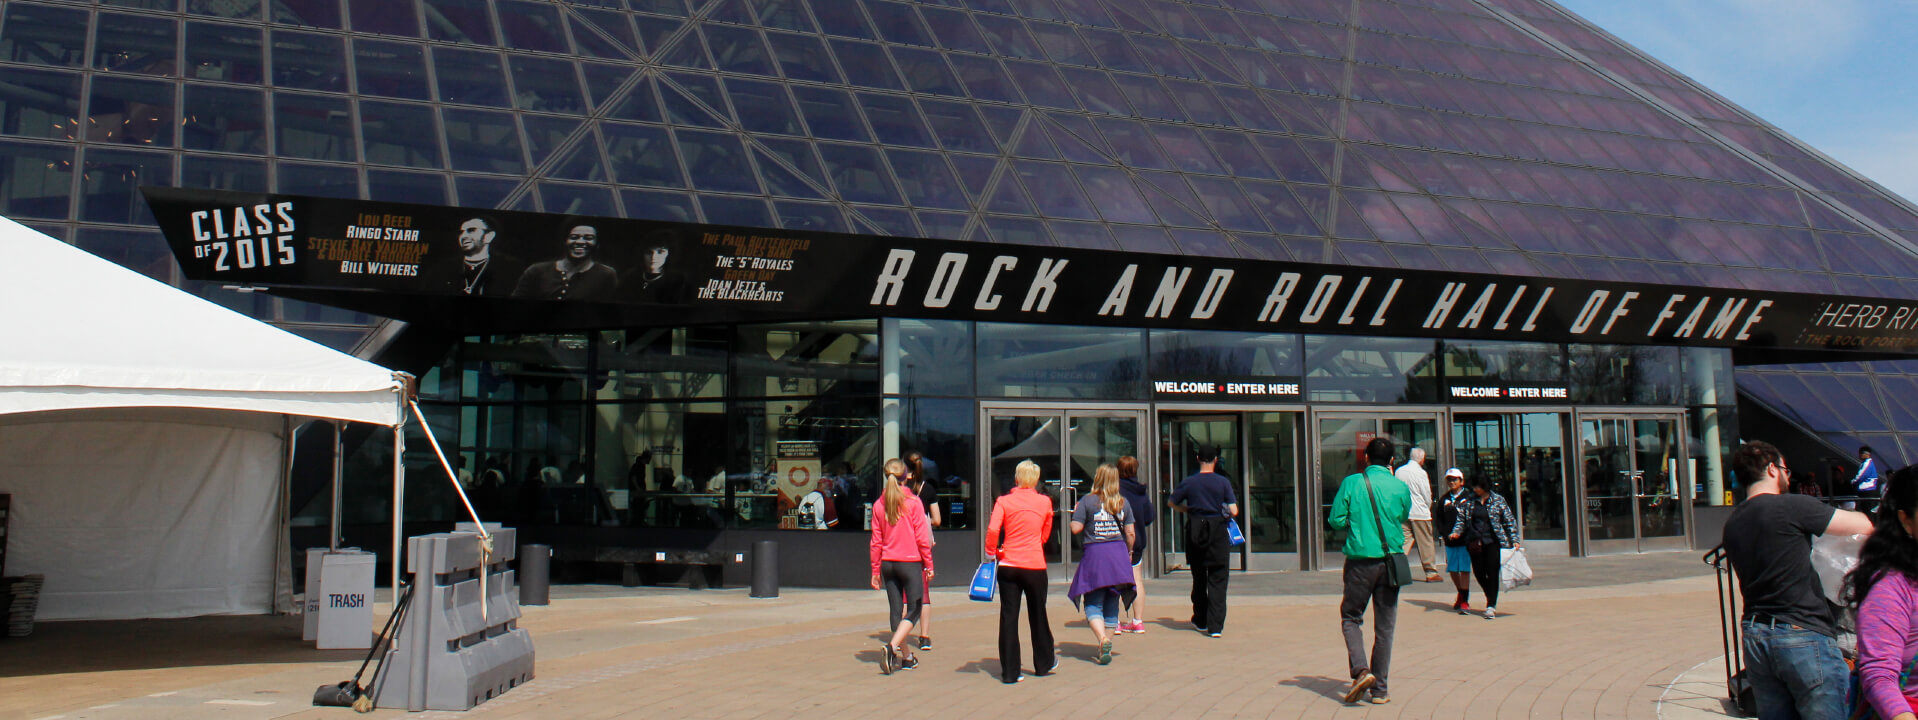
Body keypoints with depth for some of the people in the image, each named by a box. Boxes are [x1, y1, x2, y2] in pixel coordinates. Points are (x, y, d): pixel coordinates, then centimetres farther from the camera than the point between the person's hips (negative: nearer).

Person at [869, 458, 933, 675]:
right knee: (913, 609, 2)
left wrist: (876, 571, 11)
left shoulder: (879, 505, 2)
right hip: (910, 562, -4)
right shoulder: (913, 503, -9)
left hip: (888, 563, 4)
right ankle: (892, 646, -17)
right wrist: (929, 565, 1)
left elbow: (876, 541, 5)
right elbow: (922, 538, -8)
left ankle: (907, 656, 18)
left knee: (896, 610, 12)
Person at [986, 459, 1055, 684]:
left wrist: (991, 551, 1)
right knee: (1037, 615, 15)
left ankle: (1009, 672, 3)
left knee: (1008, 617, 3)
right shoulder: (1045, 502, 1)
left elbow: (992, 529, -15)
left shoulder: (1004, 501, -3)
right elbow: (1045, 535, 12)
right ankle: (1044, 664, 30)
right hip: (1035, 565, 0)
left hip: (1008, 565, 0)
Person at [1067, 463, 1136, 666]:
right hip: (1118, 554, 4)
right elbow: (1130, 533, 6)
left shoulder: (1087, 501, -5)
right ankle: (1107, 647, 16)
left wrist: (1076, 512, 10)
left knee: (1093, 604, 1)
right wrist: (1128, 553, 22)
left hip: (1094, 554, -3)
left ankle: (1102, 638, -22)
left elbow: (1076, 528, -9)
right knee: (1112, 603, 12)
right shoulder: (1123, 503, 6)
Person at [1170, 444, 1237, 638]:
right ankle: (1215, 625, -5)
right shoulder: (1223, 482, -5)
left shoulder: (1188, 483, -1)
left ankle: (1200, 621, 24)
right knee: (1217, 580, 2)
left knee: (1199, 579, 15)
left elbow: (1173, 503, 11)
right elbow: (1234, 512, -9)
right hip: (1218, 534, -2)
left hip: (1194, 533, 2)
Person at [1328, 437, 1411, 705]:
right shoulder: (1400, 487, 1)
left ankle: (1361, 670, -8)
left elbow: (1336, 520, -4)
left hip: (1360, 560, -2)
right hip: (1390, 562, 2)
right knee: (1385, 626, 8)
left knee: (1350, 616, 13)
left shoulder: (1351, 483, -4)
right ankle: (1379, 688, 11)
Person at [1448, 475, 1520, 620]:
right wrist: (1456, 532, -5)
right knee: (1479, 572, 5)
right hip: (1475, 542, 3)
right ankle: (1492, 601, 26)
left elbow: (1510, 521, 1)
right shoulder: (1469, 500, 8)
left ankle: (1491, 606, -2)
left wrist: (1514, 540, -5)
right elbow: (1461, 518, 11)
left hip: (1493, 542, -3)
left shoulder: (1498, 500, 0)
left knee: (1492, 572, -7)